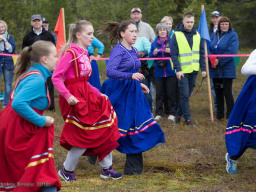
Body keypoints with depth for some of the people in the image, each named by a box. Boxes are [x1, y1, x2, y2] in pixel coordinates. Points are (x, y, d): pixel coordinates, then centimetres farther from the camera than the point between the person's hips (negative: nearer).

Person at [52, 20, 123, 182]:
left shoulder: (84, 53, 12)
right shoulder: (70, 53, -14)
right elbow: (56, 77, -19)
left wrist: (98, 94, 11)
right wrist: (67, 96, -25)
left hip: (86, 95, 9)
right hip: (75, 98, -9)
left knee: (105, 129, 8)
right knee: (84, 137, -4)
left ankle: (106, 169, 18)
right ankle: (67, 170, 13)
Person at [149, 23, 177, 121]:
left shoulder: (172, 41, 3)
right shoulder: (154, 43, 11)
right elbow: (150, 57, 12)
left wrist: (170, 51, -15)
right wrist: (154, 53, -8)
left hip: (170, 72, -2)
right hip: (159, 72, 2)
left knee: (171, 93, 0)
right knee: (159, 93, 2)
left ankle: (171, 113, 7)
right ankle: (159, 113, 9)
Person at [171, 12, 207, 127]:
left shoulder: (197, 35, 7)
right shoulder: (176, 35, -7)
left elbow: (201, 53, 11)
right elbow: (174, 55, -9)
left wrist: (203, 69, 5)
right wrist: (178, 69, -17)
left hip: (193, 70, 4)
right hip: (182, 71, -4)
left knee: (187, 95, 10)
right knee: (184, 95, -6)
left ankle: (179, 114, 23)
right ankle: (188, 119, 0)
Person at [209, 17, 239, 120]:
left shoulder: (233, 35, -6)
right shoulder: (214, 35, 11)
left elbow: (232, 52, -16)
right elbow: (209, 49, 7)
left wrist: (219, 60, -17)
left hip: (227, 69, -6)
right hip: (215, 69, 6)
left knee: (227, 92, -5)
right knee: (218, 92, 12)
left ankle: (230, 115, 1)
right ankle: (219, 114, 22)